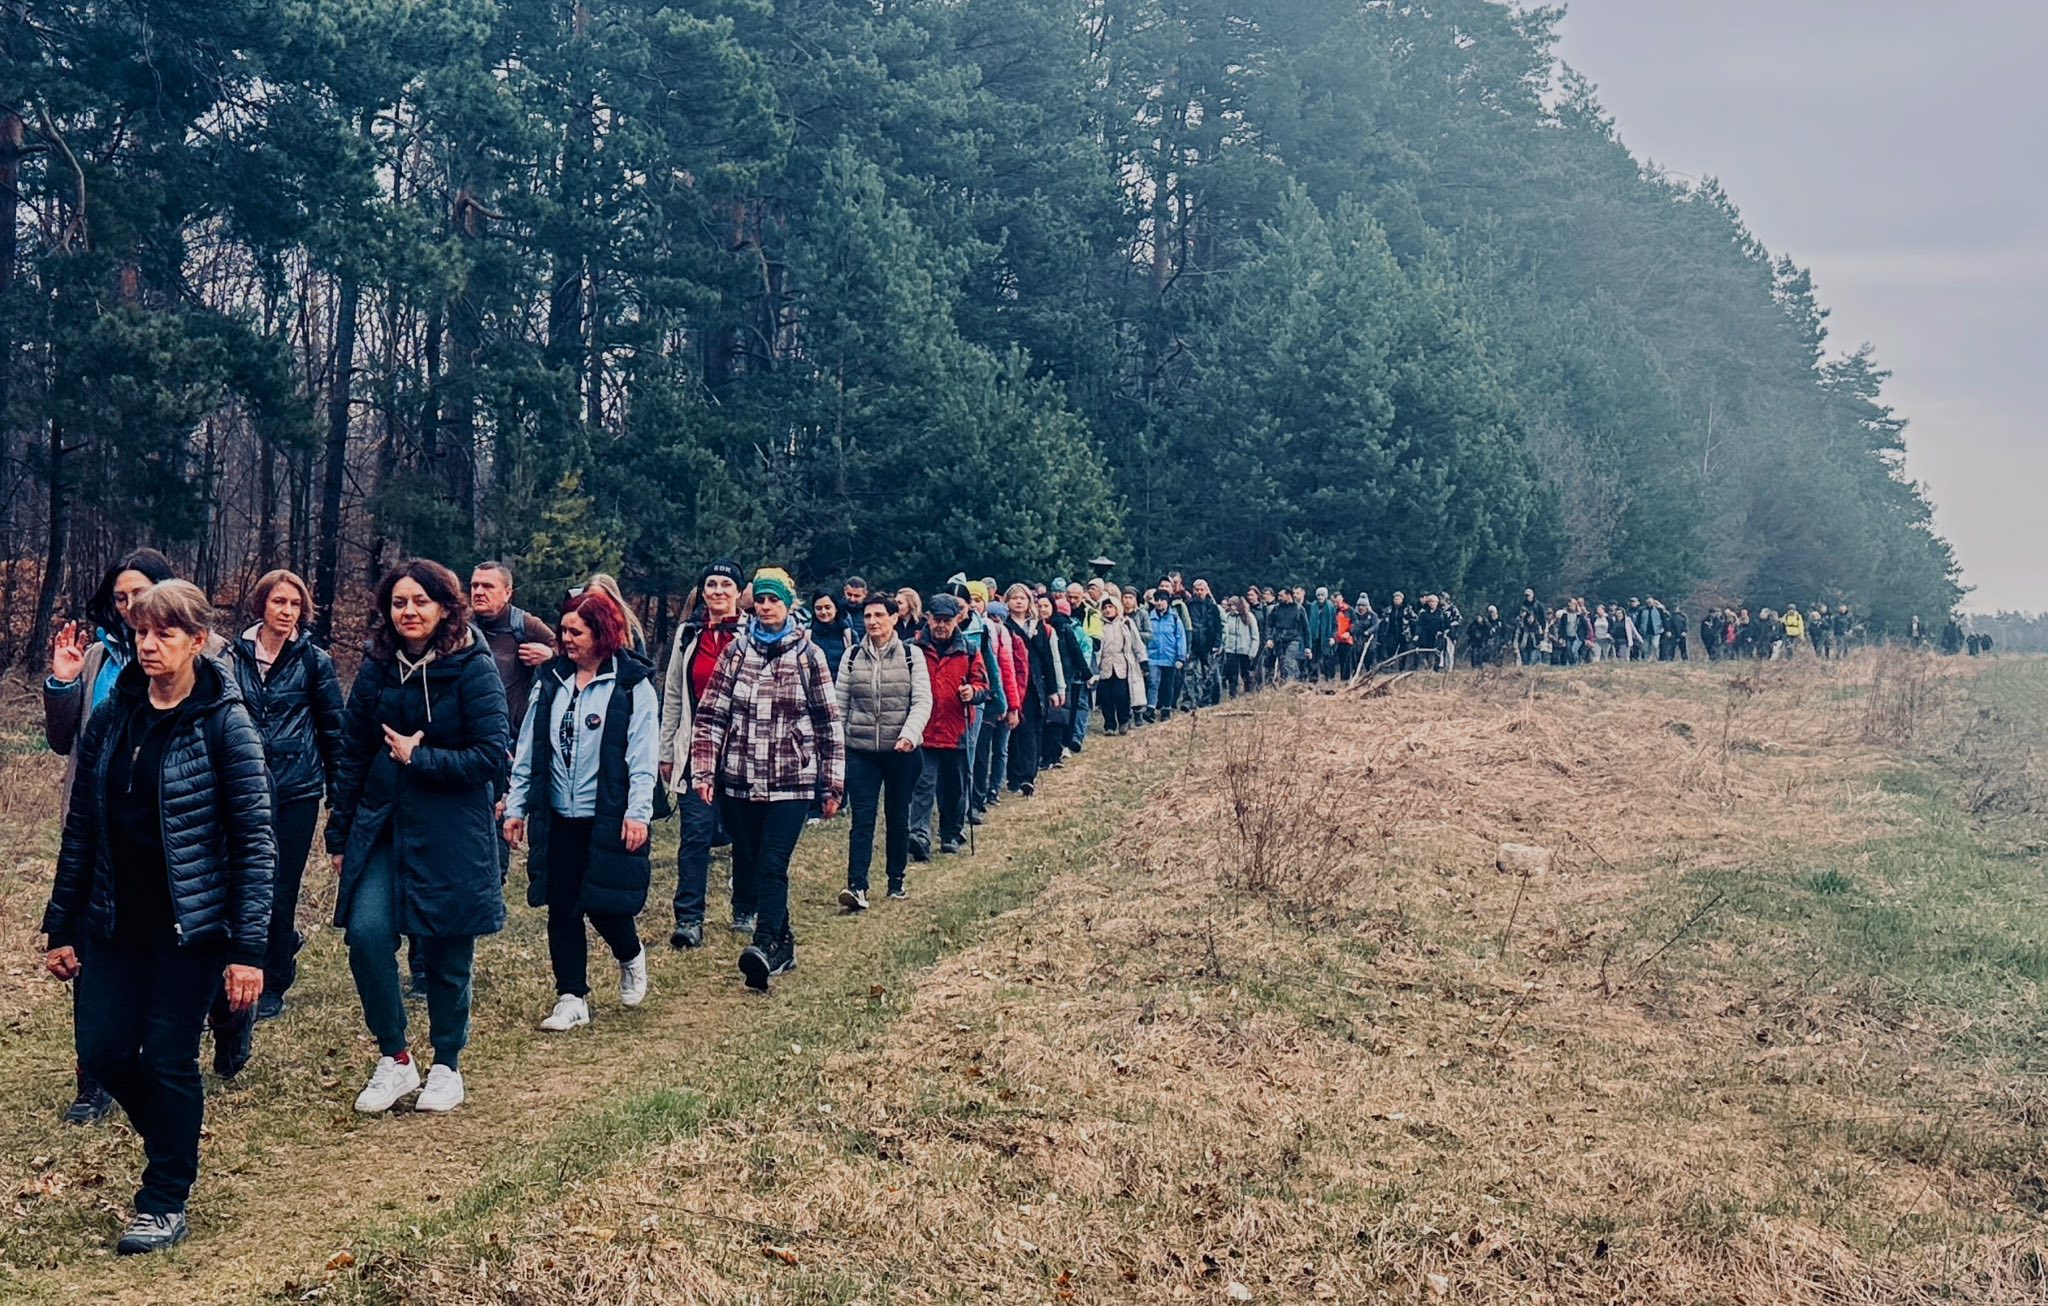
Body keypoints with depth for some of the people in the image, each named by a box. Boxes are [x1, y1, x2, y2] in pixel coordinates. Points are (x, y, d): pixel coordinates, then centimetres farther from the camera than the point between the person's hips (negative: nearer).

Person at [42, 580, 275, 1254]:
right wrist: (61, 927, 7)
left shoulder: (224, 722, -12)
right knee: (103, 1052, 5)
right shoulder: (110, 718, 3)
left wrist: (248, 948, -17)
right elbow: (80, 827, 9)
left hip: (190, 925, -5)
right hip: (114, 921, 5)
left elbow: (255, 840, -13)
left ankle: (166, 1200, 20)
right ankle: (173, 1141, 34)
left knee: (169, 1060, 1)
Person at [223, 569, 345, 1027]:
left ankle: (274, 985, 17)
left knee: (280, 889, 2)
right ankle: (287, 941, 33)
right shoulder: (234, 656, 4)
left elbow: (333, 729, 3)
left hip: (296, 790, -2)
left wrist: (338, 793, 2)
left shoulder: (313, 660, -1)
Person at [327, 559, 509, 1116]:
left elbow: (490, 757, -13)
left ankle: (446, 1065, 26)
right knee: (366, 933, -13)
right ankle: (394, 1058, 6)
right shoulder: (376, 669, 4)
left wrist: (418, 757, -14)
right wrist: (339, 835, 12)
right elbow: (353, 754, 10)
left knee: (447, 954, 6)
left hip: (452, 834, -3)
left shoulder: (473, 670, -10)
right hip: (381, 825, 4)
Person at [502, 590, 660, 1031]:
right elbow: (529, 748, 11)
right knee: (561, 909, 6)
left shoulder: (632, 684, -6)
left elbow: (643, 754, -9)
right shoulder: (551, 681, 8)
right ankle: (571, 998, 17)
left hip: (609, 819, -4)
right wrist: (516, 805, 8)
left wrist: (638, 812, -16)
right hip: (557, 817, 5)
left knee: (605, 905, -1)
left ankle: (631, 959, 31)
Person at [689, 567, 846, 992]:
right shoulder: (736, 651, 6)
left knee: (771, 866, -14)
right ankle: (782, 944, 21)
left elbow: (829, 722, 3)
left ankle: (765, 946, -21)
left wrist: (833, 783, 2)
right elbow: (710, 714, 5)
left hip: (791, 783, -3)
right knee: (747, 867, 8)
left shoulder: (808, 655, 1)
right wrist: (703, 770, -4)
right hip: (740, 781, 3)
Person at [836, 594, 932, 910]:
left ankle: (896, 880, 25)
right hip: (860, 750, 1)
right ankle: (856, 886, -13)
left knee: (898, 818, 11)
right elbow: (839, 702, 8)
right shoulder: (852, 656, 6)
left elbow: (922, 701, -5)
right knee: (862, 818, -7)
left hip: (902, 751, 0)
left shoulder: (911, 654, 0)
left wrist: (909, 734, -20)